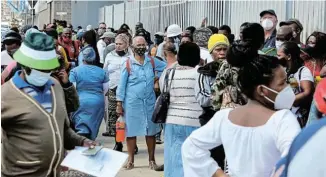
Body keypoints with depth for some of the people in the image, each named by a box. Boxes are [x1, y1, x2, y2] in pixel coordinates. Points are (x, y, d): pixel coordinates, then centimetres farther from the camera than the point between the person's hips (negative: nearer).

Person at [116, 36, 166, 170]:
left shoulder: (152, 62, 4)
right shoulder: (128, 64, -5)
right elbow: (122, 85, -4)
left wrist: (157, 78, 6)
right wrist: (119, 103, -7)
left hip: (149, 101, 3)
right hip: (132, 102, -3)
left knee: (151, 131, 7)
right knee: (131, 131, 4)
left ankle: (152, 160, 18)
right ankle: (130, 160, 14)